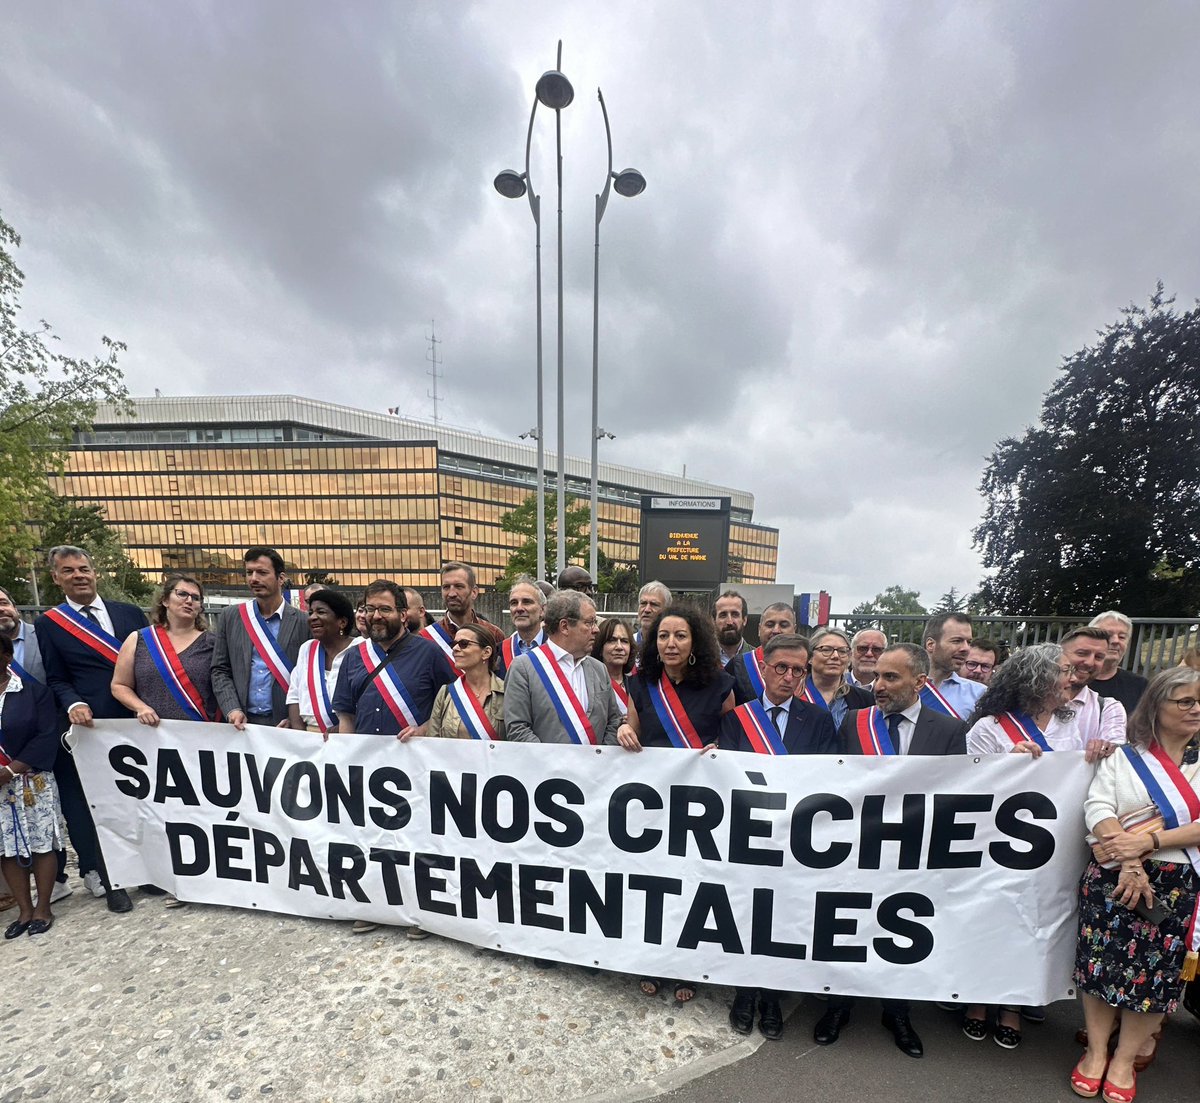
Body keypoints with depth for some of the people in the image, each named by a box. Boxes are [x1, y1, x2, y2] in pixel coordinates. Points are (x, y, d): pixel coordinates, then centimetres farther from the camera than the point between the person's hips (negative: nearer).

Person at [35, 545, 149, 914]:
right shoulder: (48, 624, 2)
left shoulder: (130, 613, 5)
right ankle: (110, 879, 25)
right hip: (91, 729, -1)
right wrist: (73, 705, -17)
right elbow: (56, 679, 2)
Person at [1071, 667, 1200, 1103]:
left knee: (1158, 972, 6)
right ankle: (1096, 1052, 24)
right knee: (1102, 963, 3)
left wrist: (1150, 842, -17)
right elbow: (1098, 808, -7)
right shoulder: (1122, 757, 3)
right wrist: (1129, 863, -18)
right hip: (1113, 878, -1)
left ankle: (1124, 1060, 27)